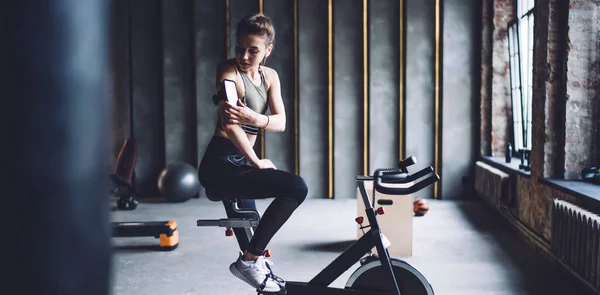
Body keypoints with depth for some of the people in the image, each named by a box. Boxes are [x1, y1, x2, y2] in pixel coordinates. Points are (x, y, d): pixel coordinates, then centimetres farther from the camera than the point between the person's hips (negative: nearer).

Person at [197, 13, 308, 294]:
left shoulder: (270, 76, 10)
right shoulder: (229, 71, -11)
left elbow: (281, 122, -4)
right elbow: (229, 123, -22)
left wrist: (255, 118, -25)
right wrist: (256, 163, -17)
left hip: (241, 163, 9)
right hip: (220, 165, -9)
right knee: (296, 187, -21)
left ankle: (254, 257, 35)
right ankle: (248, 260, -11)